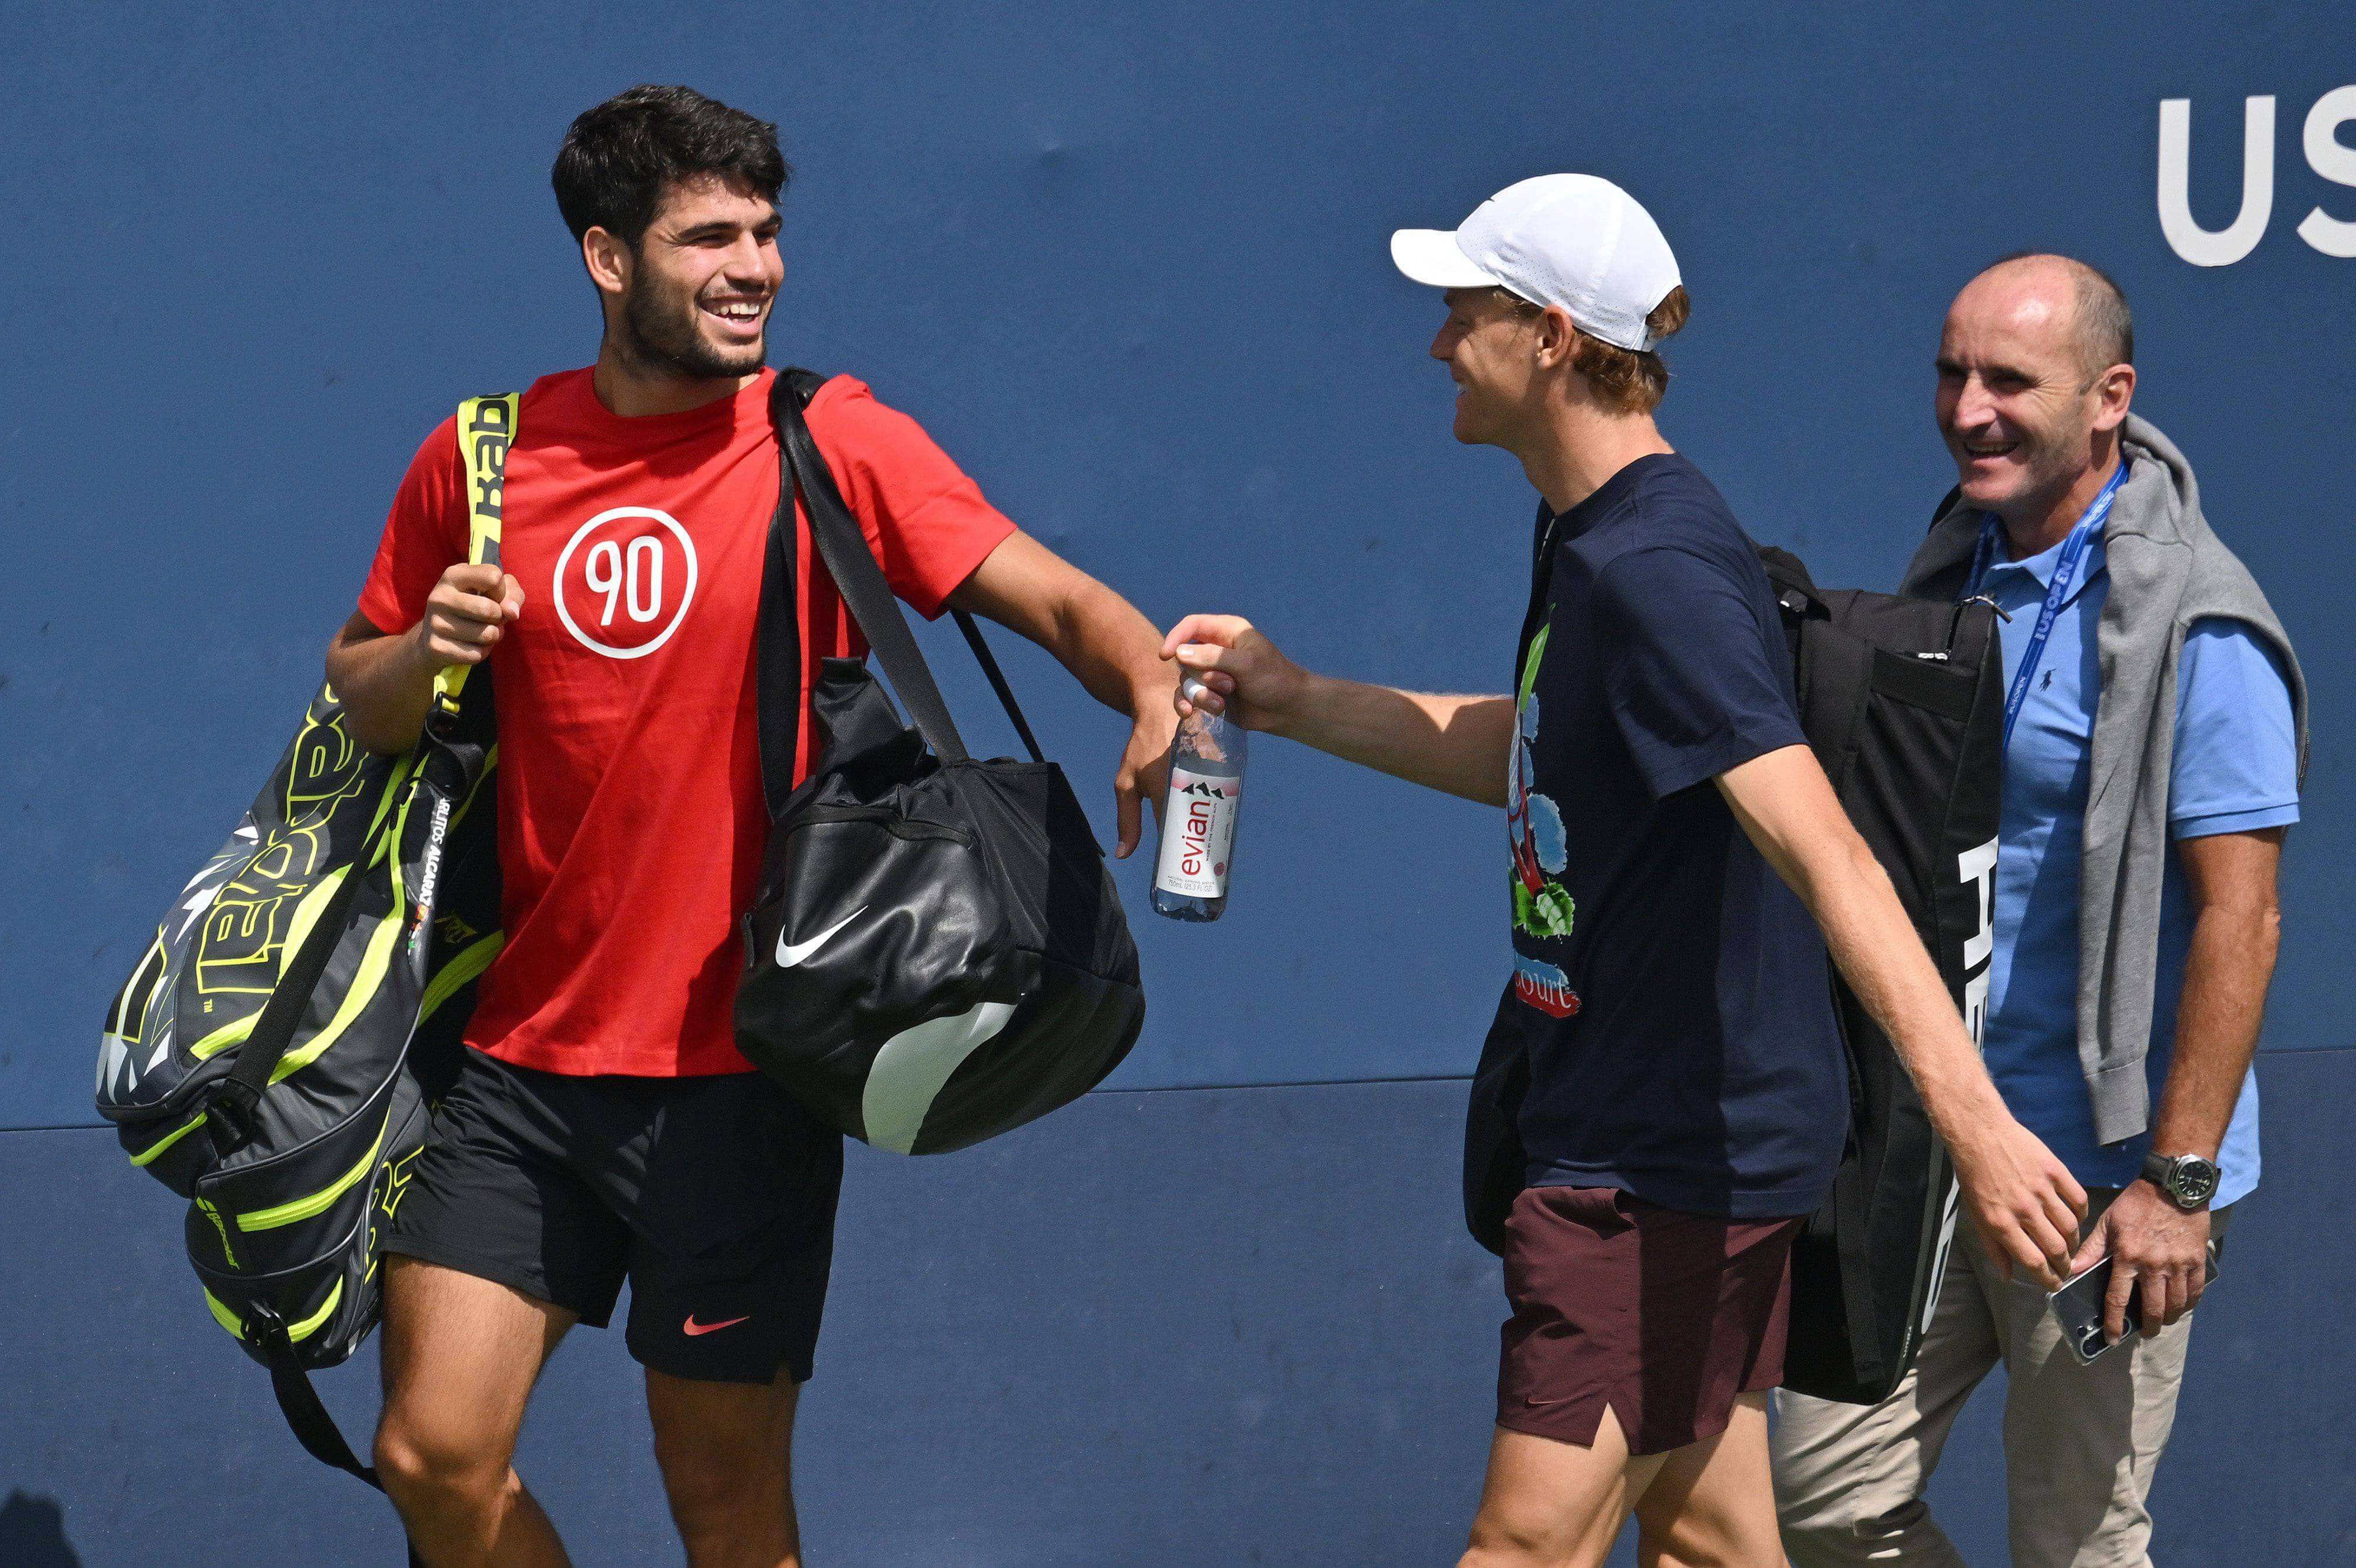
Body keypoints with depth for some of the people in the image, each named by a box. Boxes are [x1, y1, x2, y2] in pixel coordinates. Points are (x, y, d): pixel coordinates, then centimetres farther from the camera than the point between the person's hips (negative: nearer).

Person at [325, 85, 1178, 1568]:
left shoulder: (834, 445, -4)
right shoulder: (482, 460, 4)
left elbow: (1058, 599, -12)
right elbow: (357, 700, 15)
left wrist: (1156, 691, -33)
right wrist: (425, 655, -8)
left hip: (735, 1070, -3)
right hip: (523, 1052, 3)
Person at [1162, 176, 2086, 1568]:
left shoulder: (1657, 573, -23)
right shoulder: (1587, 537, 9)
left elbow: (1825, 853, -32)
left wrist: (1974, 1118, -39)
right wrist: (1297, 701, 25)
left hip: (1675, 1155, -10)